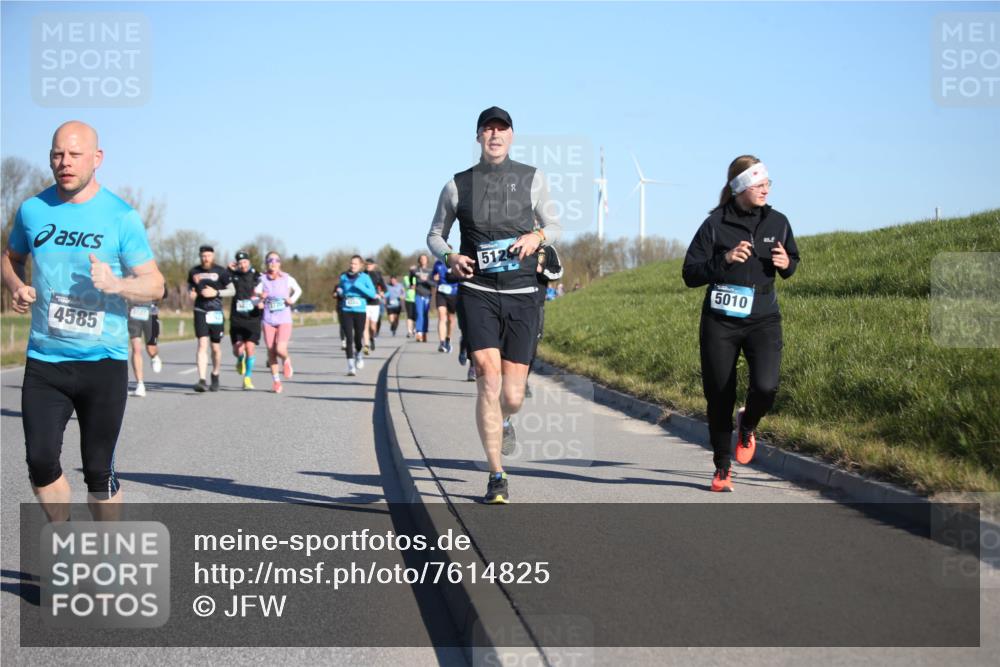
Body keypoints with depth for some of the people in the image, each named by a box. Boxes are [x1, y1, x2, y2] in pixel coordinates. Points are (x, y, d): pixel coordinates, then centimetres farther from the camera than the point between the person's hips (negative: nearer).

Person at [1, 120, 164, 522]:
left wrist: (115, 284, -22)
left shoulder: (121, 217, -4)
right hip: (44, 361, 3)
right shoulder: (32, 210, 5)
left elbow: (154, 285, -2)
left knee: (98, 469, 3)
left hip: (103, 362, -2)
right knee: (40, 462, -2)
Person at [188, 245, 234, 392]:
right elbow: (189, 286, 23)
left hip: (216, 312, -1)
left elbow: (232, 291, 2)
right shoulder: (194, 271, 7)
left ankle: (215, 376, 30)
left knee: (215, 347, 8)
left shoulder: (221, 271, -1)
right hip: (200, 311, 1)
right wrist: (191, 292, -1)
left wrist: (216, 293, -13)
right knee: (202, 344, -12)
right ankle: (202, 381, -19)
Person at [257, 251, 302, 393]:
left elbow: (298, 290, 17)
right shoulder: (263, 280, -1)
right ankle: (276, 380, 18)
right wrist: (260, 298, -20)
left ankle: (286, 361, 19)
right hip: (268, 320, 2)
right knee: (271, 351, 2)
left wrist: (292, 300, -1)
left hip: (284, 320, -2)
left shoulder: (287, 279, -1)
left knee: (280, 349, -17)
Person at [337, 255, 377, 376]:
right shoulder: (344, 277, 6)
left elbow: (373, 293, -9)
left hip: (360, 312, -1)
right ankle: (351, 366, -10)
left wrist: (359, 286, -19)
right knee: (349, 338, -10)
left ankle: (358, 354, 39)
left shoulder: (364, 277, -1)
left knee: (358, 338, 4)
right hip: (347, 312, 1)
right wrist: (340, 292, -2)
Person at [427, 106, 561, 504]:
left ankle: (503, 422, 39)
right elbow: (435, 234, 17)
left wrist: (538, 235, -6)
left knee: (512, 396, -1)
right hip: (477, 293, -1)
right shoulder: (458, 186, 7)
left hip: (522, 295, 1)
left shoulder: (531, 179, 9)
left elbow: (554, 225, 17)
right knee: (488, 374, -20)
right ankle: (496, 477, -12)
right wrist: (449, 257, -5)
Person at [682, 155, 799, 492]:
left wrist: (786, 264, -5)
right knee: (719, 396, 4)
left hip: (763, 320, 1)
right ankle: (722, 467, 23)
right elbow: (690, 274, -5)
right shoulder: (715, 225, -5)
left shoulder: (777, 223, 4)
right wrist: (724, 260, -21)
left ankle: (747, 425, 15)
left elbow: (792, 260, 20)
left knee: (765, 386, -21)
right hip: (720, 322, -1)